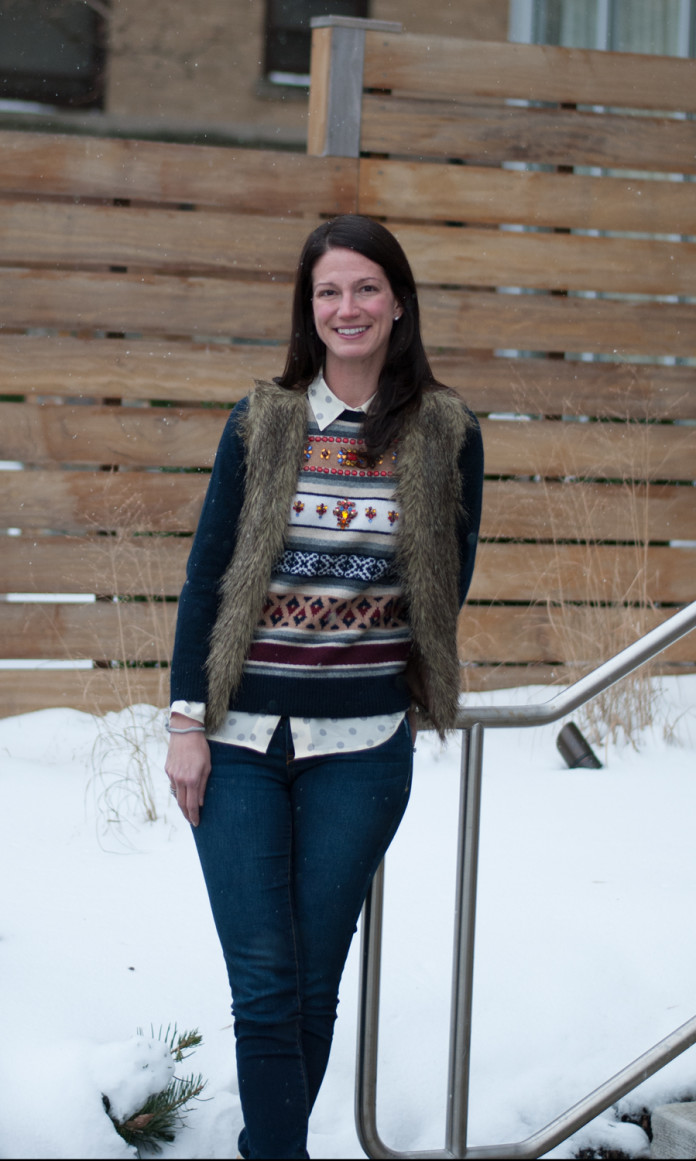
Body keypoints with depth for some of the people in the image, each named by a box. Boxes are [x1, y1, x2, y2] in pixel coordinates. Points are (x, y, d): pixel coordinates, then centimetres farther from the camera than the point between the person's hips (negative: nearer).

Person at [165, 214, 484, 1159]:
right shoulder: (260, 425, 2)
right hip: (241, 741, 0)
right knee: (265, 984, -4)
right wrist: (187, 720, -3)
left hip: (363, 745, 0)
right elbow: (206, 578, 2)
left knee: (314, 985, 6)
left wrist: (369, 675, 5)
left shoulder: (448, 436, 1)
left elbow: (449, 584, 9)